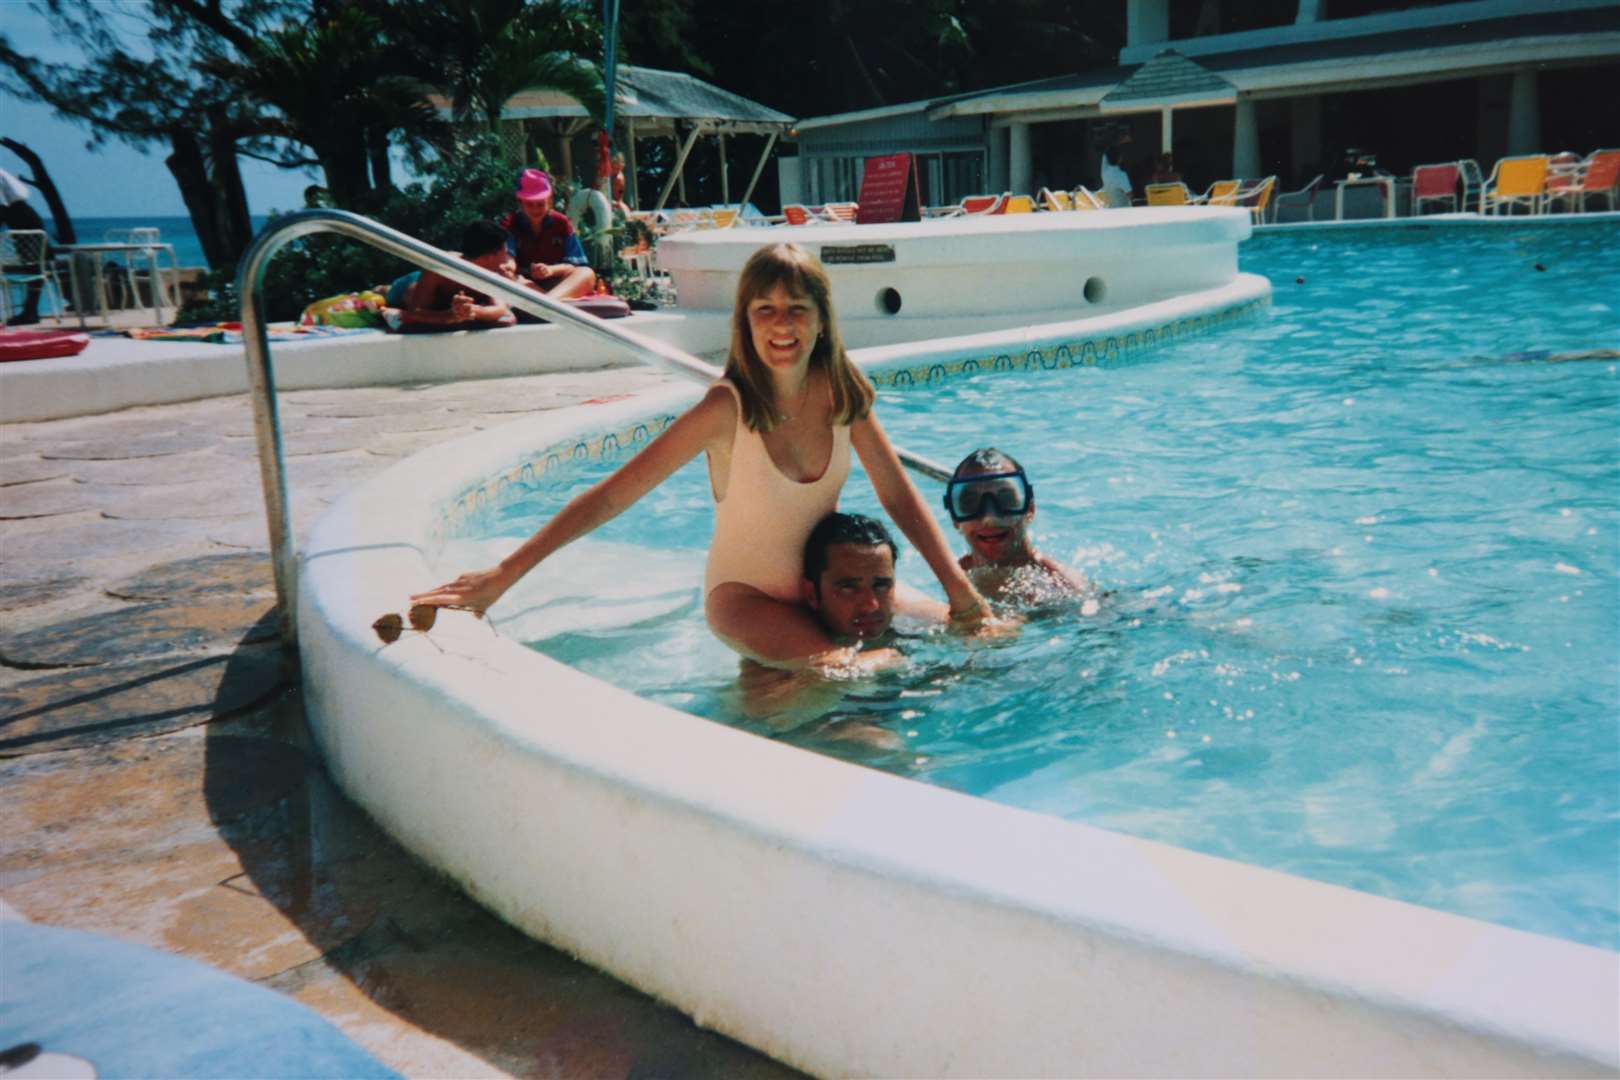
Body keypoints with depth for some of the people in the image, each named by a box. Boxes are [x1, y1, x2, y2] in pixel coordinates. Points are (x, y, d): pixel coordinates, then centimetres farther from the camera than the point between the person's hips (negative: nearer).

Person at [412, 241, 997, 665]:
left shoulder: (843, 395, -11)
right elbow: (613, 494, -25)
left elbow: (899, 496, -1)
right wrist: (502, 577, -29)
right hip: (744, 595, -5)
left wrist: (958, 586, -10)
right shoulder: (729, 408, -25)